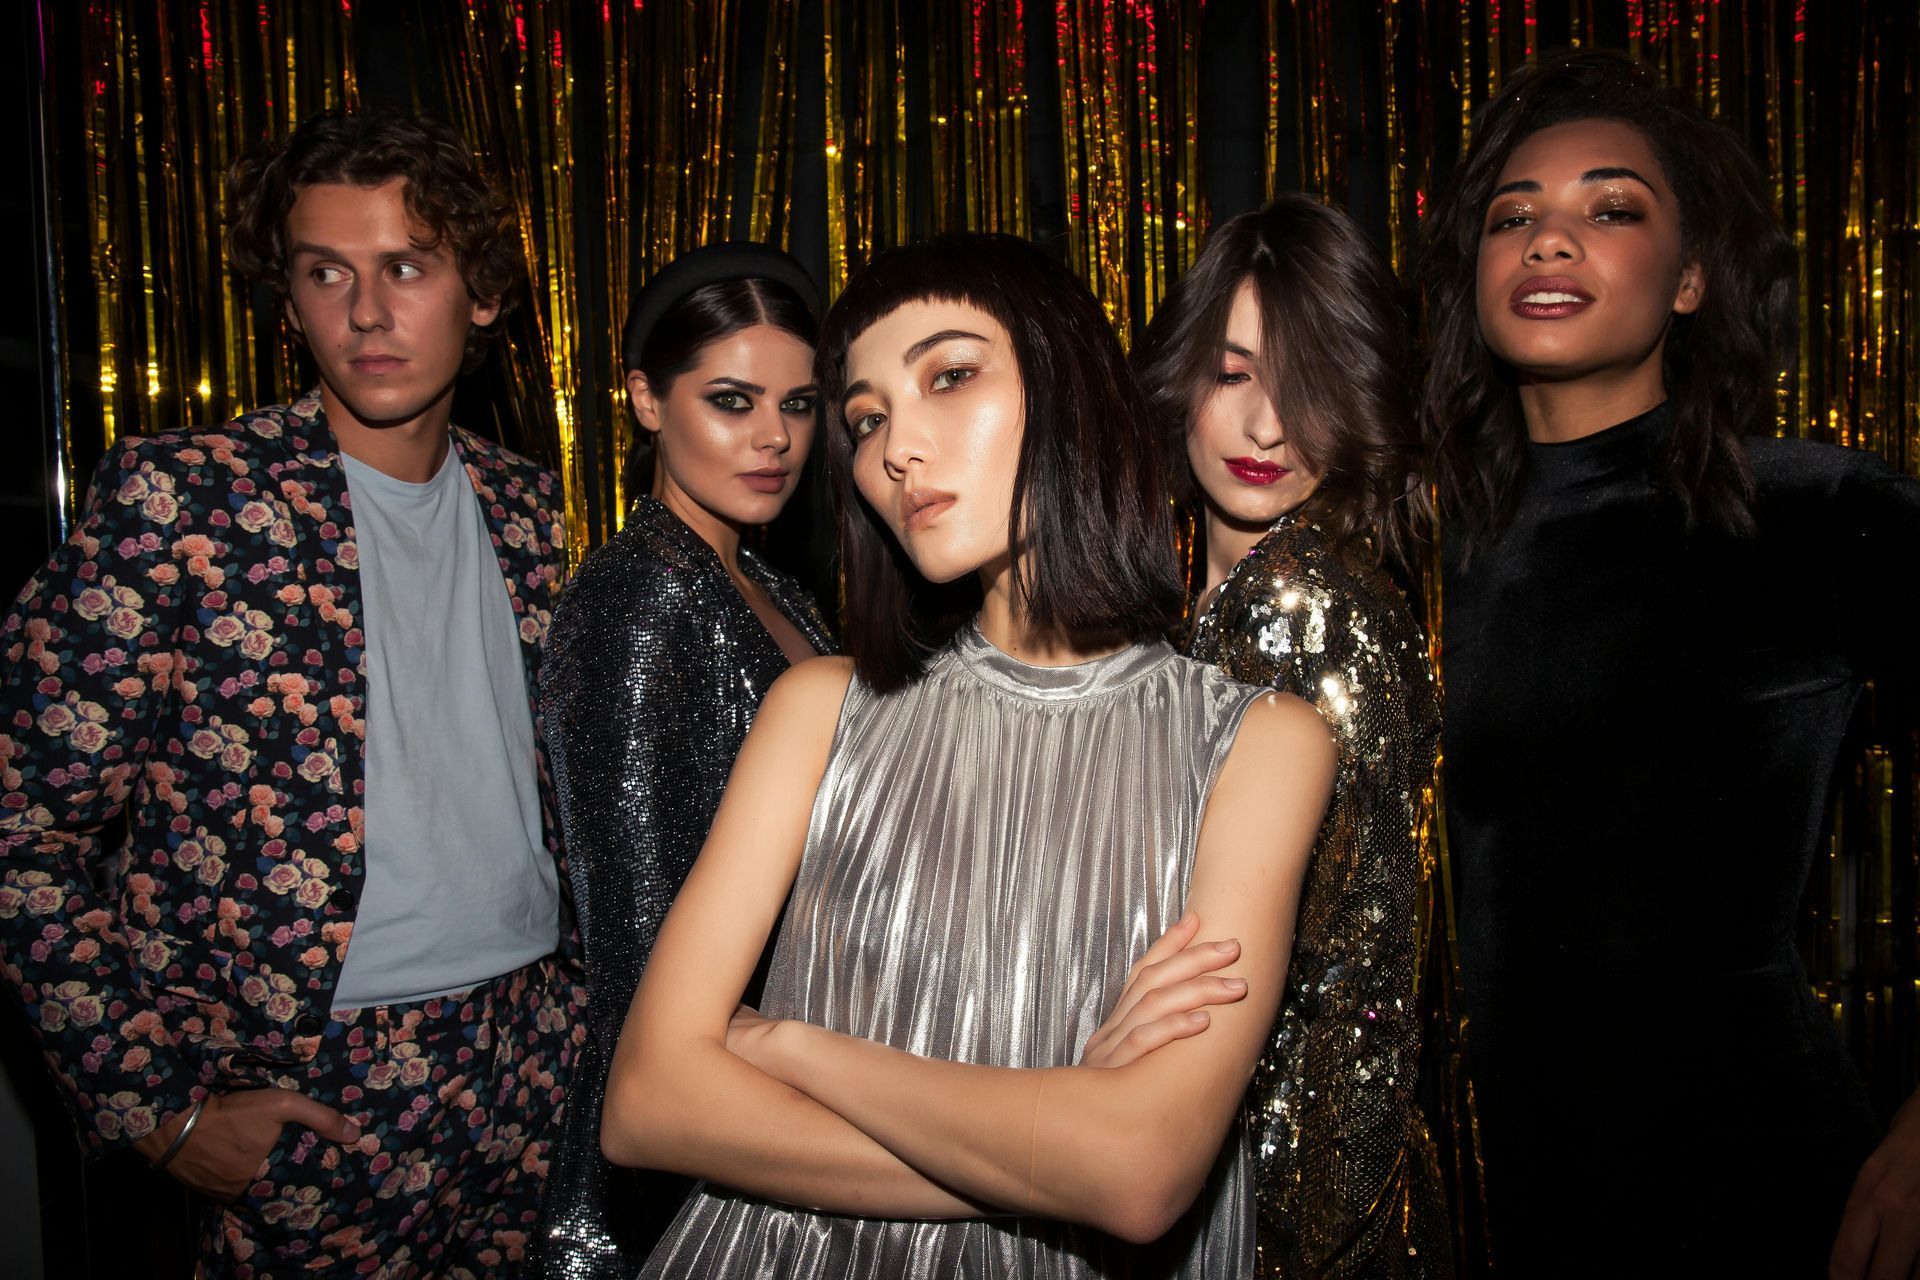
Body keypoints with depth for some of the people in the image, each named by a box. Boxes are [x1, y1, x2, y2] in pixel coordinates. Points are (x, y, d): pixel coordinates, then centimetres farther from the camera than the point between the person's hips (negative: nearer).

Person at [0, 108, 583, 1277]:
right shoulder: (177, 499, -12)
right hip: (317, 1097, -4)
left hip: (538, 1057, 5)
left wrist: (579, 982, 10)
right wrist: (161, 1111, -10)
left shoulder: (523, 504, 4)